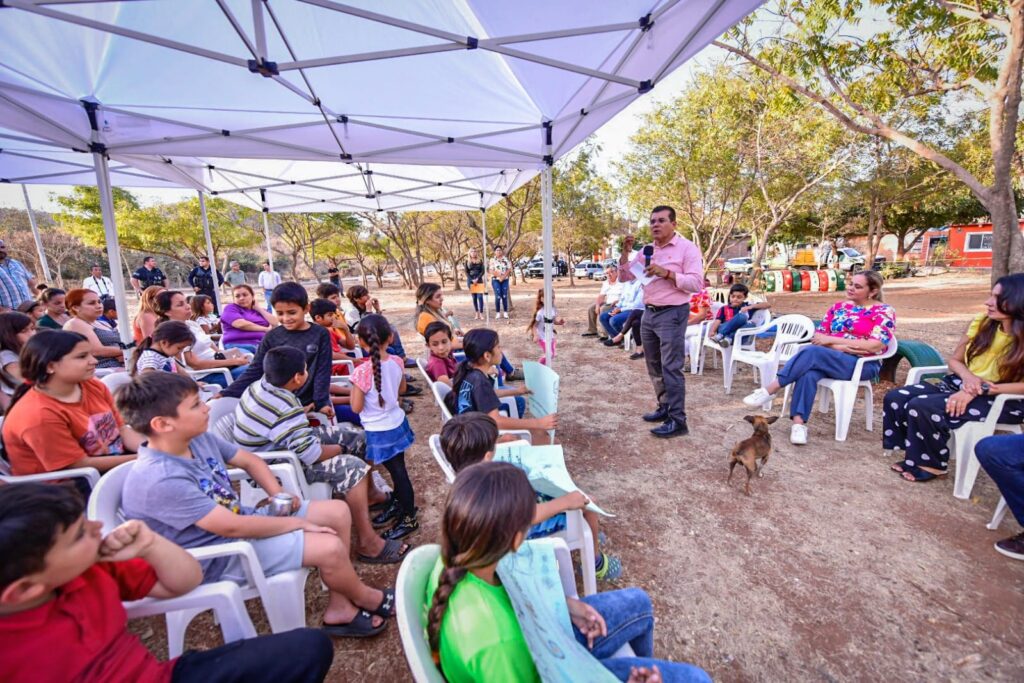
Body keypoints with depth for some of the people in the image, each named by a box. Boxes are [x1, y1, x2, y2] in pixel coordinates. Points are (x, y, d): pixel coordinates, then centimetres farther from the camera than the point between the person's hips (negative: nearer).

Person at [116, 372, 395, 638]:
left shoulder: (199, 438, -4)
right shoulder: (160, 480, -30)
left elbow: (250, 461, 10)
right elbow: (231, 527, -28)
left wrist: (279, 495, -6)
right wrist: (296, 523, -18)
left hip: (242, 518, 9)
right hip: (221, 556, -8)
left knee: (338, 512, 0)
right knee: (330, 548, -21)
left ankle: (339, 609, 11)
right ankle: (368, 600, 13)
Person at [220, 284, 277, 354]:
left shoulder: (260, 311, 26)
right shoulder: (230, 308, 14)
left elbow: (275, 324, 7)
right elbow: (241, 324, -6)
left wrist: (258, 308, 13)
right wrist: (266, 329, 2)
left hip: (262, 345, 3)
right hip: (239, 346, -3)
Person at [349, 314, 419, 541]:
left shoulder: (363, 372, -25)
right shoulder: (397, 362, -8)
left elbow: (356, 407, -16)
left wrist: (354, 388, 0)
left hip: (379, 432, -6)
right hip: (397, 423, 6)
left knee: (398, 472, 7)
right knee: (397, 469, 22)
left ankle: (409, 518, 24)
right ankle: (398, 504, 43)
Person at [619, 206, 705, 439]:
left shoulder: (687, 248, -6)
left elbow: (696, 283, -14)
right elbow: (624, 277, 12)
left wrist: (666, 273, -21)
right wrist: (626, 252, 0)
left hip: (672, 314, -7)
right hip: (649, 313, 7)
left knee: (671, 368, -7)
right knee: (654, 366, 14)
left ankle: (677, 421, 1)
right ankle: (665, 407, 29)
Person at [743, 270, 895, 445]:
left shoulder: (884, 312, 0)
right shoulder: (839, 307, 15)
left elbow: (874, 346, -13)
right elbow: (818, 337, 8)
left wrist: (832, 339, -13)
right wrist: (841, 347, -12)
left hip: (863, 365, -4)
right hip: (831, 359, 4)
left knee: (812, 352, -33)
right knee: (809, 371, -34)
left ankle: (769, 391, -33)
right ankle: (799, 423, -40)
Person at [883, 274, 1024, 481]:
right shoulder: (982, 322, 1)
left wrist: (981, 390, -25)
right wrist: (968, 376, -12)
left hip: (1002, 400, -6)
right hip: (960, 385, 6)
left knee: (922, 408, -29)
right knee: (895, 398, -14)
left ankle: (933, 464, -5)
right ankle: (916, 455, 1)